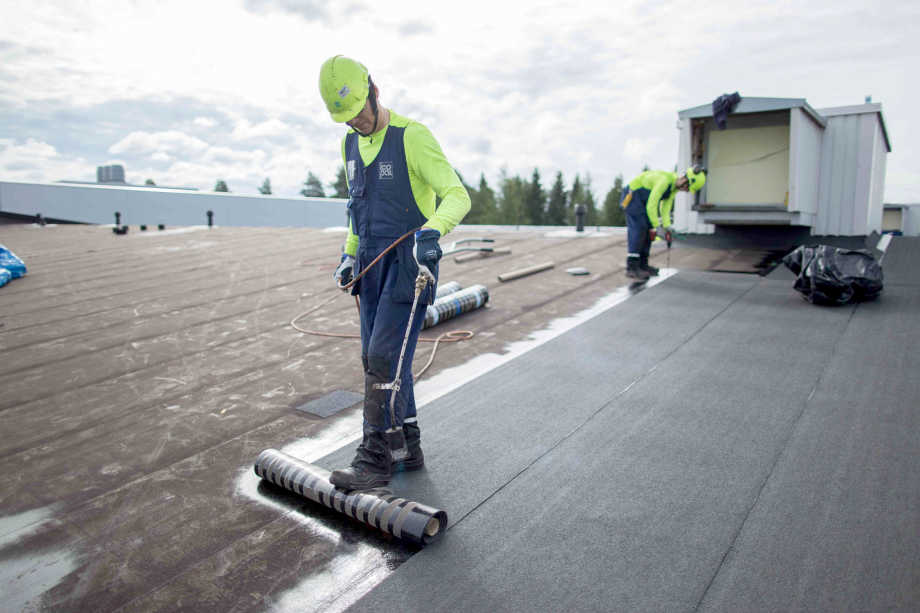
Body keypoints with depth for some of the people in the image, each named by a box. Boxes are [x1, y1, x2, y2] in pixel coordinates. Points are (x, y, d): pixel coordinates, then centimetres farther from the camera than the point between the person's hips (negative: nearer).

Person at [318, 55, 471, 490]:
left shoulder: (412, 136, -11)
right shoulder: (350, 144, 13)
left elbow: (457, 196, -19)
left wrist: (432, 230, -38)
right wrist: (349, 254, 17)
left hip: (409, 262, -8)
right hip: (372, 264, 8)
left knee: (384, 358, -12)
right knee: (376, 360, 9)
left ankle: (375, 459, -1)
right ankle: (407, 449, 22)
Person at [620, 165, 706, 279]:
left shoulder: (675, 186, 1)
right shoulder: (665, 180, -29)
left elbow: (666, 207, 4)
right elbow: (651, 206, -28)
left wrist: (667, 226, -7)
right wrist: (658, 227, -23)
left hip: (642, 200, 10)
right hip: (632, 195, -10)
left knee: (647, 230, 5)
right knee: (639, 228, -18)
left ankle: (643, 264, 9)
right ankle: (632, 268, -21)